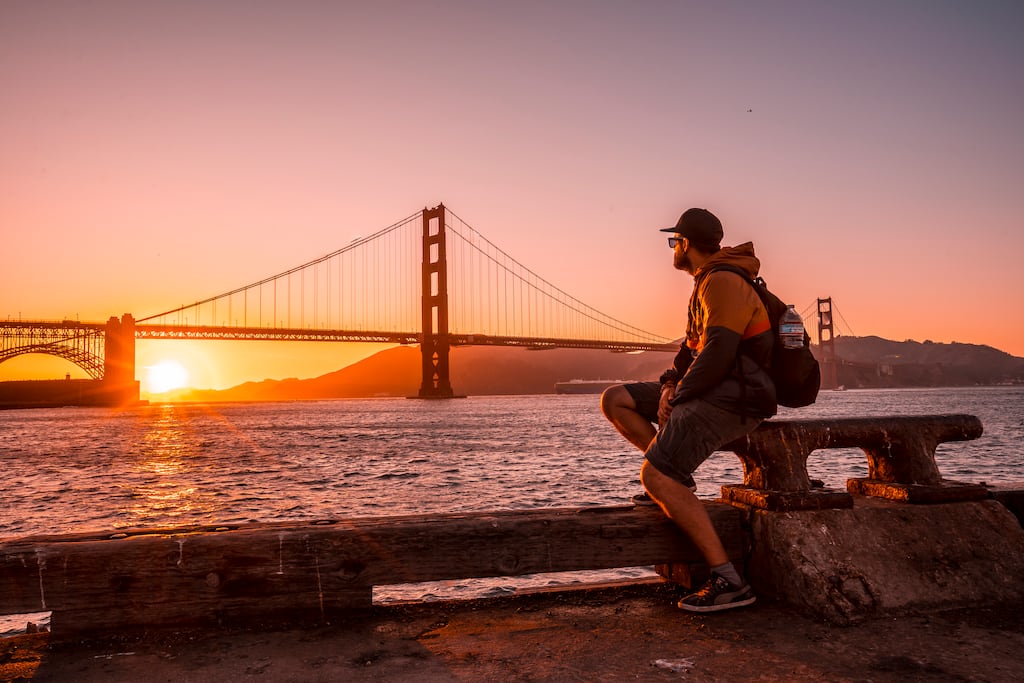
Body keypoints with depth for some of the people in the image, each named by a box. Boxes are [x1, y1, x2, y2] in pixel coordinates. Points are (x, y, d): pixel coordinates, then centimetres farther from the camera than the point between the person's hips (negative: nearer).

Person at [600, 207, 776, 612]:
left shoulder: (723, 283, -15)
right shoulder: (708, 283, 19)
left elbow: (718, 353, -24)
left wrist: (678, 393, -15)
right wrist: (670, 382, 4)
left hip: (729, 399, -10)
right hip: (708, 391, 10)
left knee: (654, 477, -24)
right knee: (615, 400, 7)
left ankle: (729, 582, -21)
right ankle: (675, 480, 7)